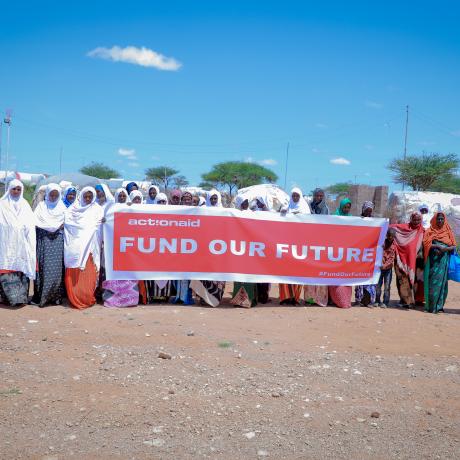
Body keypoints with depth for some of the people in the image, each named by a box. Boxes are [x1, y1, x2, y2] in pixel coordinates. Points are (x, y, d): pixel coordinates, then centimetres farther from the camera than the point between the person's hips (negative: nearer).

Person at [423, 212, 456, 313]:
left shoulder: (448, 231, 12)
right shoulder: (430, 231, 8)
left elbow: (454, 246, 6)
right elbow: (426, 244, -5)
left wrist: (446, 249, -14)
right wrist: (438, 246, -18)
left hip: (444, 260, 2)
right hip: (433, 260, -2)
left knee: (442, 281, 1)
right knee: (433, 282, -7)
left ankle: (439, 305, 6)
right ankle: (431, 306, -4)